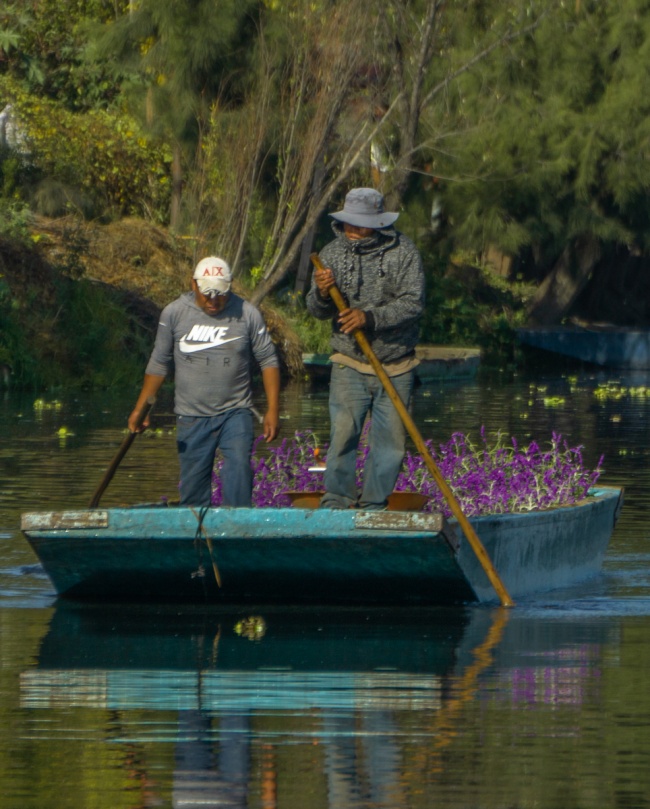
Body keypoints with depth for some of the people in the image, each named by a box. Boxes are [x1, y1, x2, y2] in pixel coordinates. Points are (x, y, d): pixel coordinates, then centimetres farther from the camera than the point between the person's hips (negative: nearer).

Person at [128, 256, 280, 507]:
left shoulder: (247, 314, -1)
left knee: (239, 466, -18)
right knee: (193, 483, 1)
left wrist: (272, 409, -1)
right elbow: (158, 364, 8)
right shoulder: (174, 313, 1)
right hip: (192, 417, 1)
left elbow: (268, 361, 5)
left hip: (236, 413, -1)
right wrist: (140, 408, 5)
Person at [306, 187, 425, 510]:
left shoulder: (403, 253, -5)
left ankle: (374, 505, 14)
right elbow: (316, 310, 2)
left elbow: (412, 304, -14)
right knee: (343, 432, -12)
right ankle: (336, 502, -5)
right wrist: (322, 294, -22)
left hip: (396, 368, 0)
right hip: (349, 366, 0)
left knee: (390, 440, 3)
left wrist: (370, 318, -27)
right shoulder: (332, 253, 2)